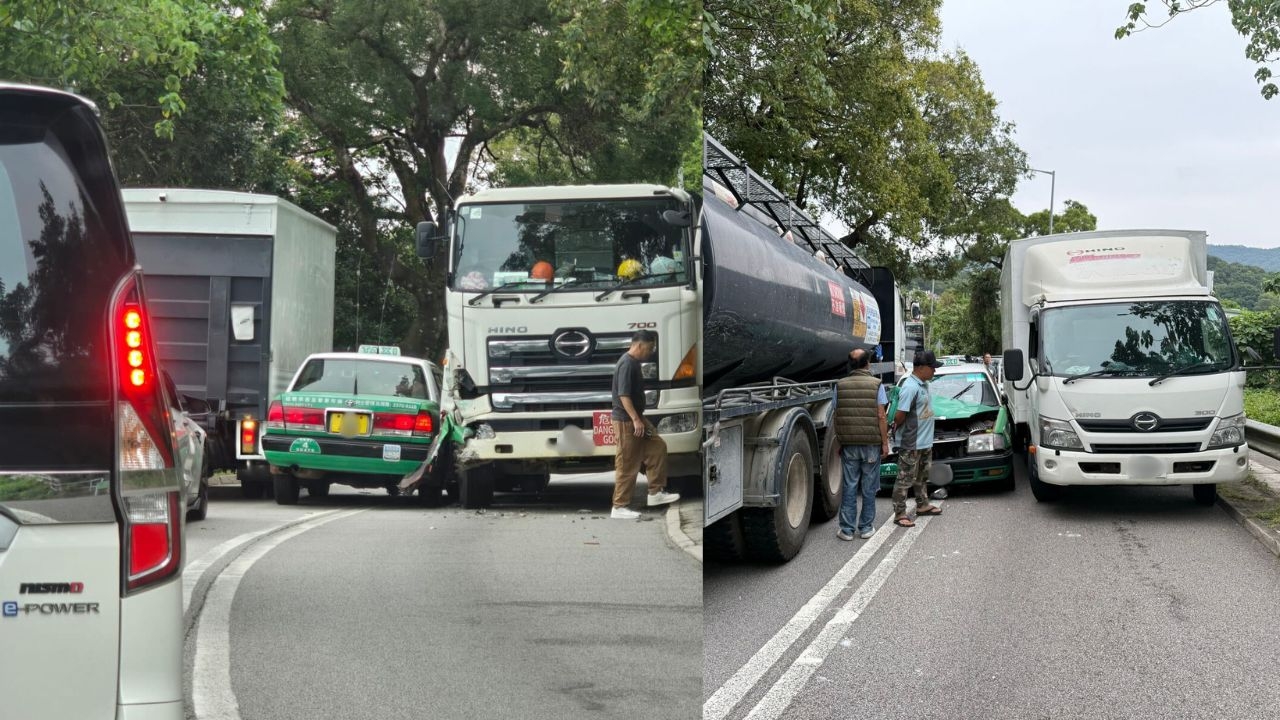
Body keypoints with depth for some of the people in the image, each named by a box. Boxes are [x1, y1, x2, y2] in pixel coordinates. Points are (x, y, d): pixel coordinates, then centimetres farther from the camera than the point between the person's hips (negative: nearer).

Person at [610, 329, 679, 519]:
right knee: (627, 465, -4)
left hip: (636, 419, 10)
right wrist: (635, 420, -28)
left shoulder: (634, 363, 13)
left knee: (658, 447, 11)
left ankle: (656, 493, 16)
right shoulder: (627, 364, -19)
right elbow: (623, 395, -25)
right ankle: (619, 507, 3)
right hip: (627, 421, -10)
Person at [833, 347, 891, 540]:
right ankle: (866, 527, 12)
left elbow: (836, 417, 3)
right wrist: (885, 443, 0)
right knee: (869, 488, 7)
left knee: (849, 486, 6)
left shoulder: (840, 385, 1)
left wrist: (840, 442, 12)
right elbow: (881, 416, -8)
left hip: (848, 445, 2)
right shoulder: (876, 385, -6)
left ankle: (847, 529, 7)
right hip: (872, 444, -2)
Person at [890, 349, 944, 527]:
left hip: (925, 442, 10)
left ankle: (922, 505, 38)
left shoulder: (923, 384, 8)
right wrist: (896, 428, -8)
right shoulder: (910, 387, -24)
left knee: (922, 476, 23)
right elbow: (899, 415, -25)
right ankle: (899, 515, 1)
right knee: (905, 479, -3)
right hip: (911, 444, -10)